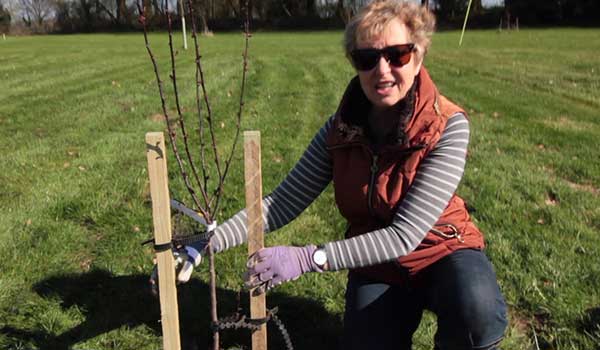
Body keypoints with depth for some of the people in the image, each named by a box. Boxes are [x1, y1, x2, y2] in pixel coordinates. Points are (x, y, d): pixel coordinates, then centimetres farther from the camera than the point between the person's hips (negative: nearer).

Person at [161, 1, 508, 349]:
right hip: (376, 264, 3)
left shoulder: (446, 126, -24)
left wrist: (307, 258, -35)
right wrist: (205, 246, -26)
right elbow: (283, 202, -15)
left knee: (477, 309, -33)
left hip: (442, 252, -2)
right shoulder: (342, 128, -12)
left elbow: (404, 235, -28)